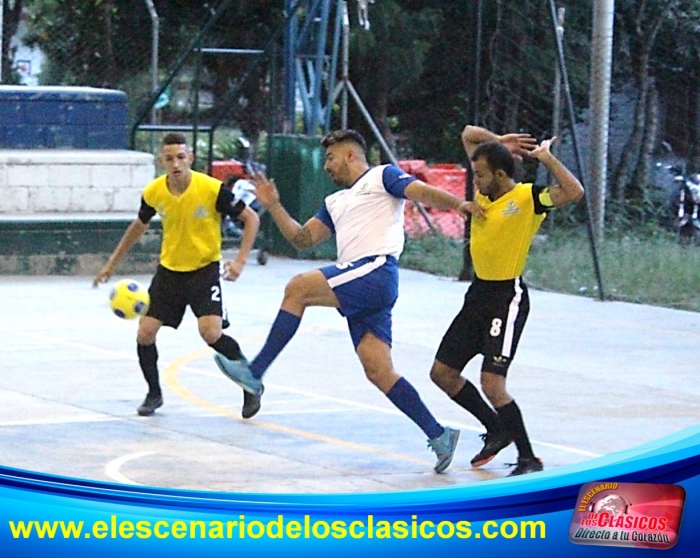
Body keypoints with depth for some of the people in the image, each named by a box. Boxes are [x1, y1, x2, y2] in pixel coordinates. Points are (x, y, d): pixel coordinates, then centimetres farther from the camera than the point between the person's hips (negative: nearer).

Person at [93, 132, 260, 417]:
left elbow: (251, 218, -11)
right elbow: (139, 226, 13)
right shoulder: (153, 193, -8)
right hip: (169, 269, 4)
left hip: (205, 268, -4)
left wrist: (240, 260, -20)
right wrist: (112, 263, 16)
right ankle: (154, 393, 21)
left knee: (211, 333, -22)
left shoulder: (212, 190, -21)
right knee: (145, 332, -4)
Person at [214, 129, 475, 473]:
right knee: (378, 371, -1)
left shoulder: (382, 176, 10)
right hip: (357, 286, 9)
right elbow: (302, 239, 29)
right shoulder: (334, 202, 32)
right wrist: (273, 206, 21)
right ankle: (439, 435, 1)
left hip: (376, 271, -9)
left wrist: (460, 205, -19)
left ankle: (255, 373, -17)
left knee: (298, 288, -18)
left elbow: (425, 194, -3)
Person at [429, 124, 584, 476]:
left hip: (507, 297, -9)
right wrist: (499, 142, 2)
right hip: (478, 292, 9)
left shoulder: (527, 198, -14)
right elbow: (469, 134, 16)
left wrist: (545, 157, -23)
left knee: (492, 383, -16)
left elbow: (574, 192, -30)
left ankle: (528, 459, -3)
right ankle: (497, 430, 29)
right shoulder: (484, 190, 6)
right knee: (442, 373, 12)